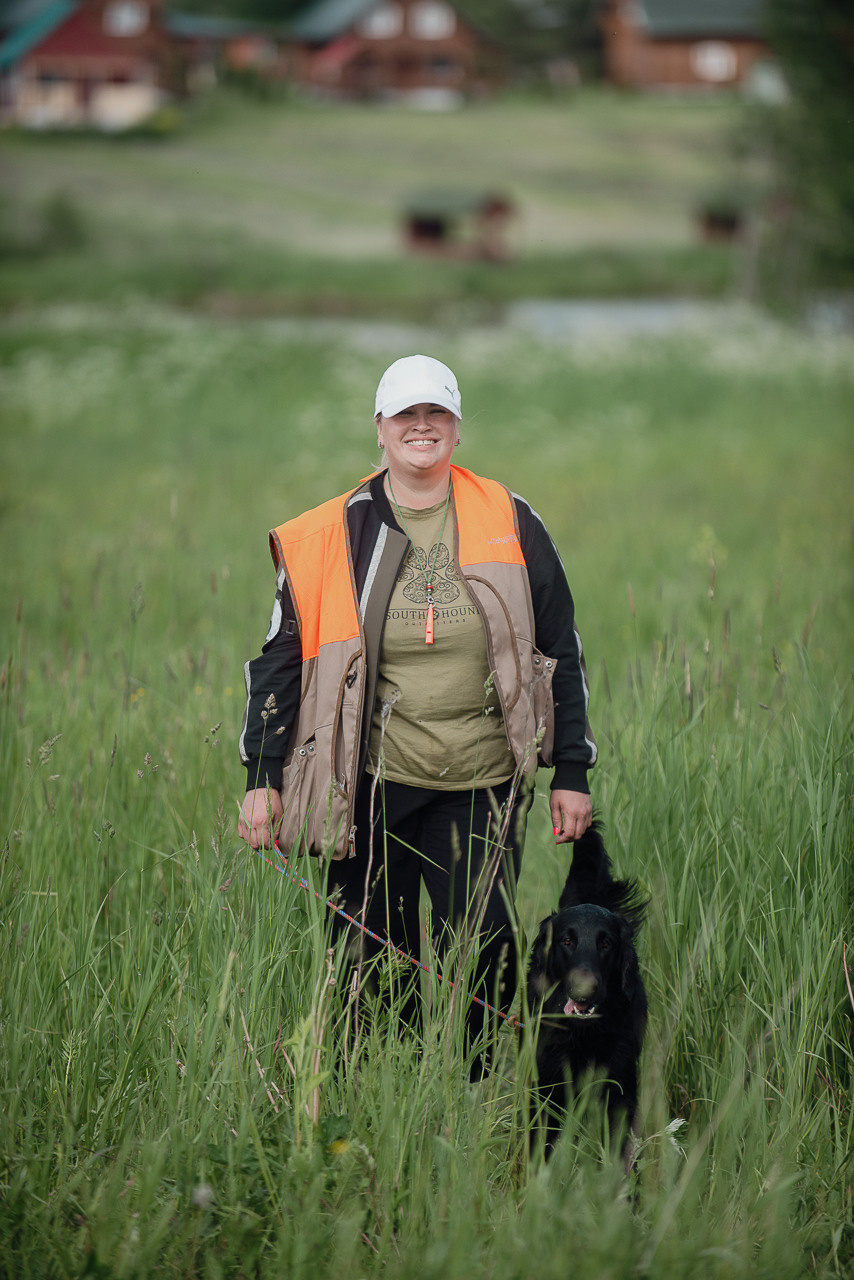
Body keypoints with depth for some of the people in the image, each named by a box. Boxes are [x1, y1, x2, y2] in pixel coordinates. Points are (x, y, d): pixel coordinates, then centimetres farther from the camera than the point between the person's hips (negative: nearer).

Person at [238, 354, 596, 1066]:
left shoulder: (511, 526, 4)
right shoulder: (331, 536, 1)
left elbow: (560, 652, 10)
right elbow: (281, 659, 7)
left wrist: (572, 772, 7)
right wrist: (262, 778, 2)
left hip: (482, 791, 0)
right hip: (372, 788, 0)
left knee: (485, 960, -2)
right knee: (372, 967, 4)